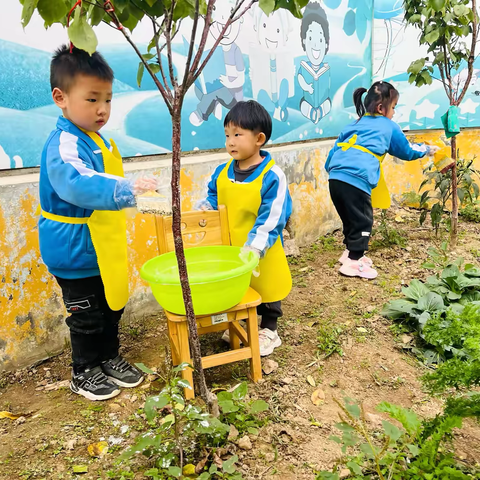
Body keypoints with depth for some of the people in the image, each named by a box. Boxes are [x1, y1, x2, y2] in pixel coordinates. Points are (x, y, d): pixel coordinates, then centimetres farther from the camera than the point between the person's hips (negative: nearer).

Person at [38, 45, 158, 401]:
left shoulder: (96, 139, 7)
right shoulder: (64, 144, -23)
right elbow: (78, 184, -44)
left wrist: (129, 191, 28)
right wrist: (126, 191, -54)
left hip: (104, 247, 9)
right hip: (76, 251, -9)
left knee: (113, 306, 21)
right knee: (86, 316, 9)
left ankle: (110, 359, 41)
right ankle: (84, 374, 31)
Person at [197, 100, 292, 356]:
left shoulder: (272, 176, -21)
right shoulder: (222, 172, -3)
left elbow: (272, 219, -23)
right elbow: (214, 198, 15)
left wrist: (254, 247, -31)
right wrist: (204, 208, -6)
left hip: (262, 255, -5)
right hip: (230, 249, 5)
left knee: (265, 288, 14)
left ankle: (269, 330, 36)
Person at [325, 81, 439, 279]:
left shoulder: (355, 124, 28)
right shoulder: (389, 126, 15)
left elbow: (336, 147, 25)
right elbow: (406, 151, 27)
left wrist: (331, 169, 31)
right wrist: (427, 149, 44)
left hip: (335, 176, 7)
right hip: (357, 179, -7)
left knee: (351, 218, 21)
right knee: (362, 221, 5)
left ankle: (350, 253, 33)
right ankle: (353, 263, 9)